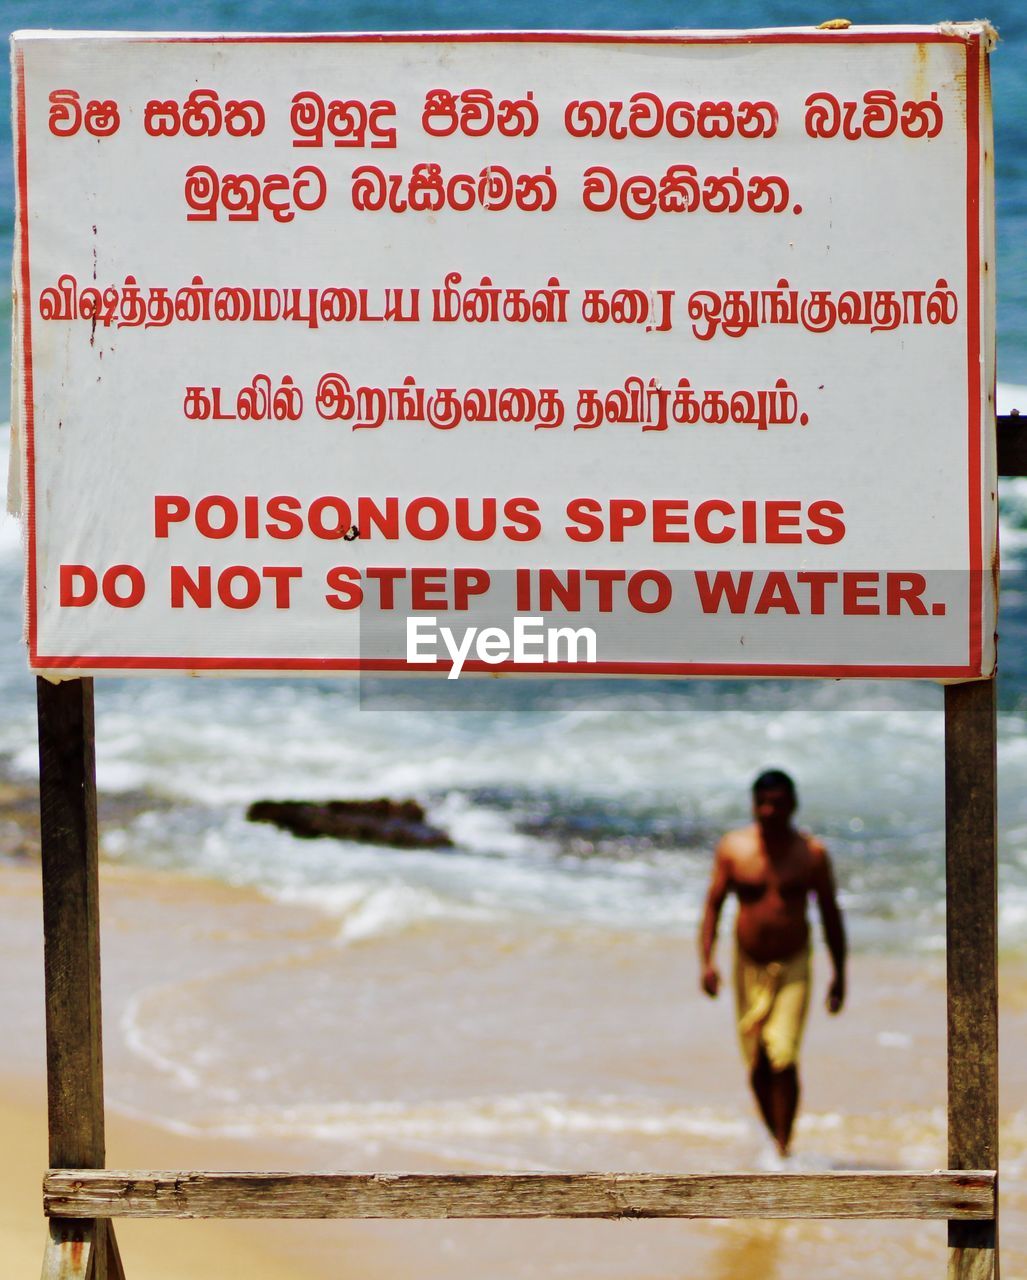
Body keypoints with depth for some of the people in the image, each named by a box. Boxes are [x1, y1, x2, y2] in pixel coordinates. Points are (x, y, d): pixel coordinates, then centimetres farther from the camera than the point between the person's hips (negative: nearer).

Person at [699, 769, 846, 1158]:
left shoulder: (811, 853, -4)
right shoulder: (732, 848, -2)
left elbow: (830, 913, 5)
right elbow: (713, 905, 3)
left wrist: (840, 974, 6)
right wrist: (706, 961, -8)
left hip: (793, 967, -2)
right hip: (749, 966, 2)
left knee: (784, 1061, -16)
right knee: (757, 1067, 6)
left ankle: (785, 1147, -11)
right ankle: (775, 1140, 25)